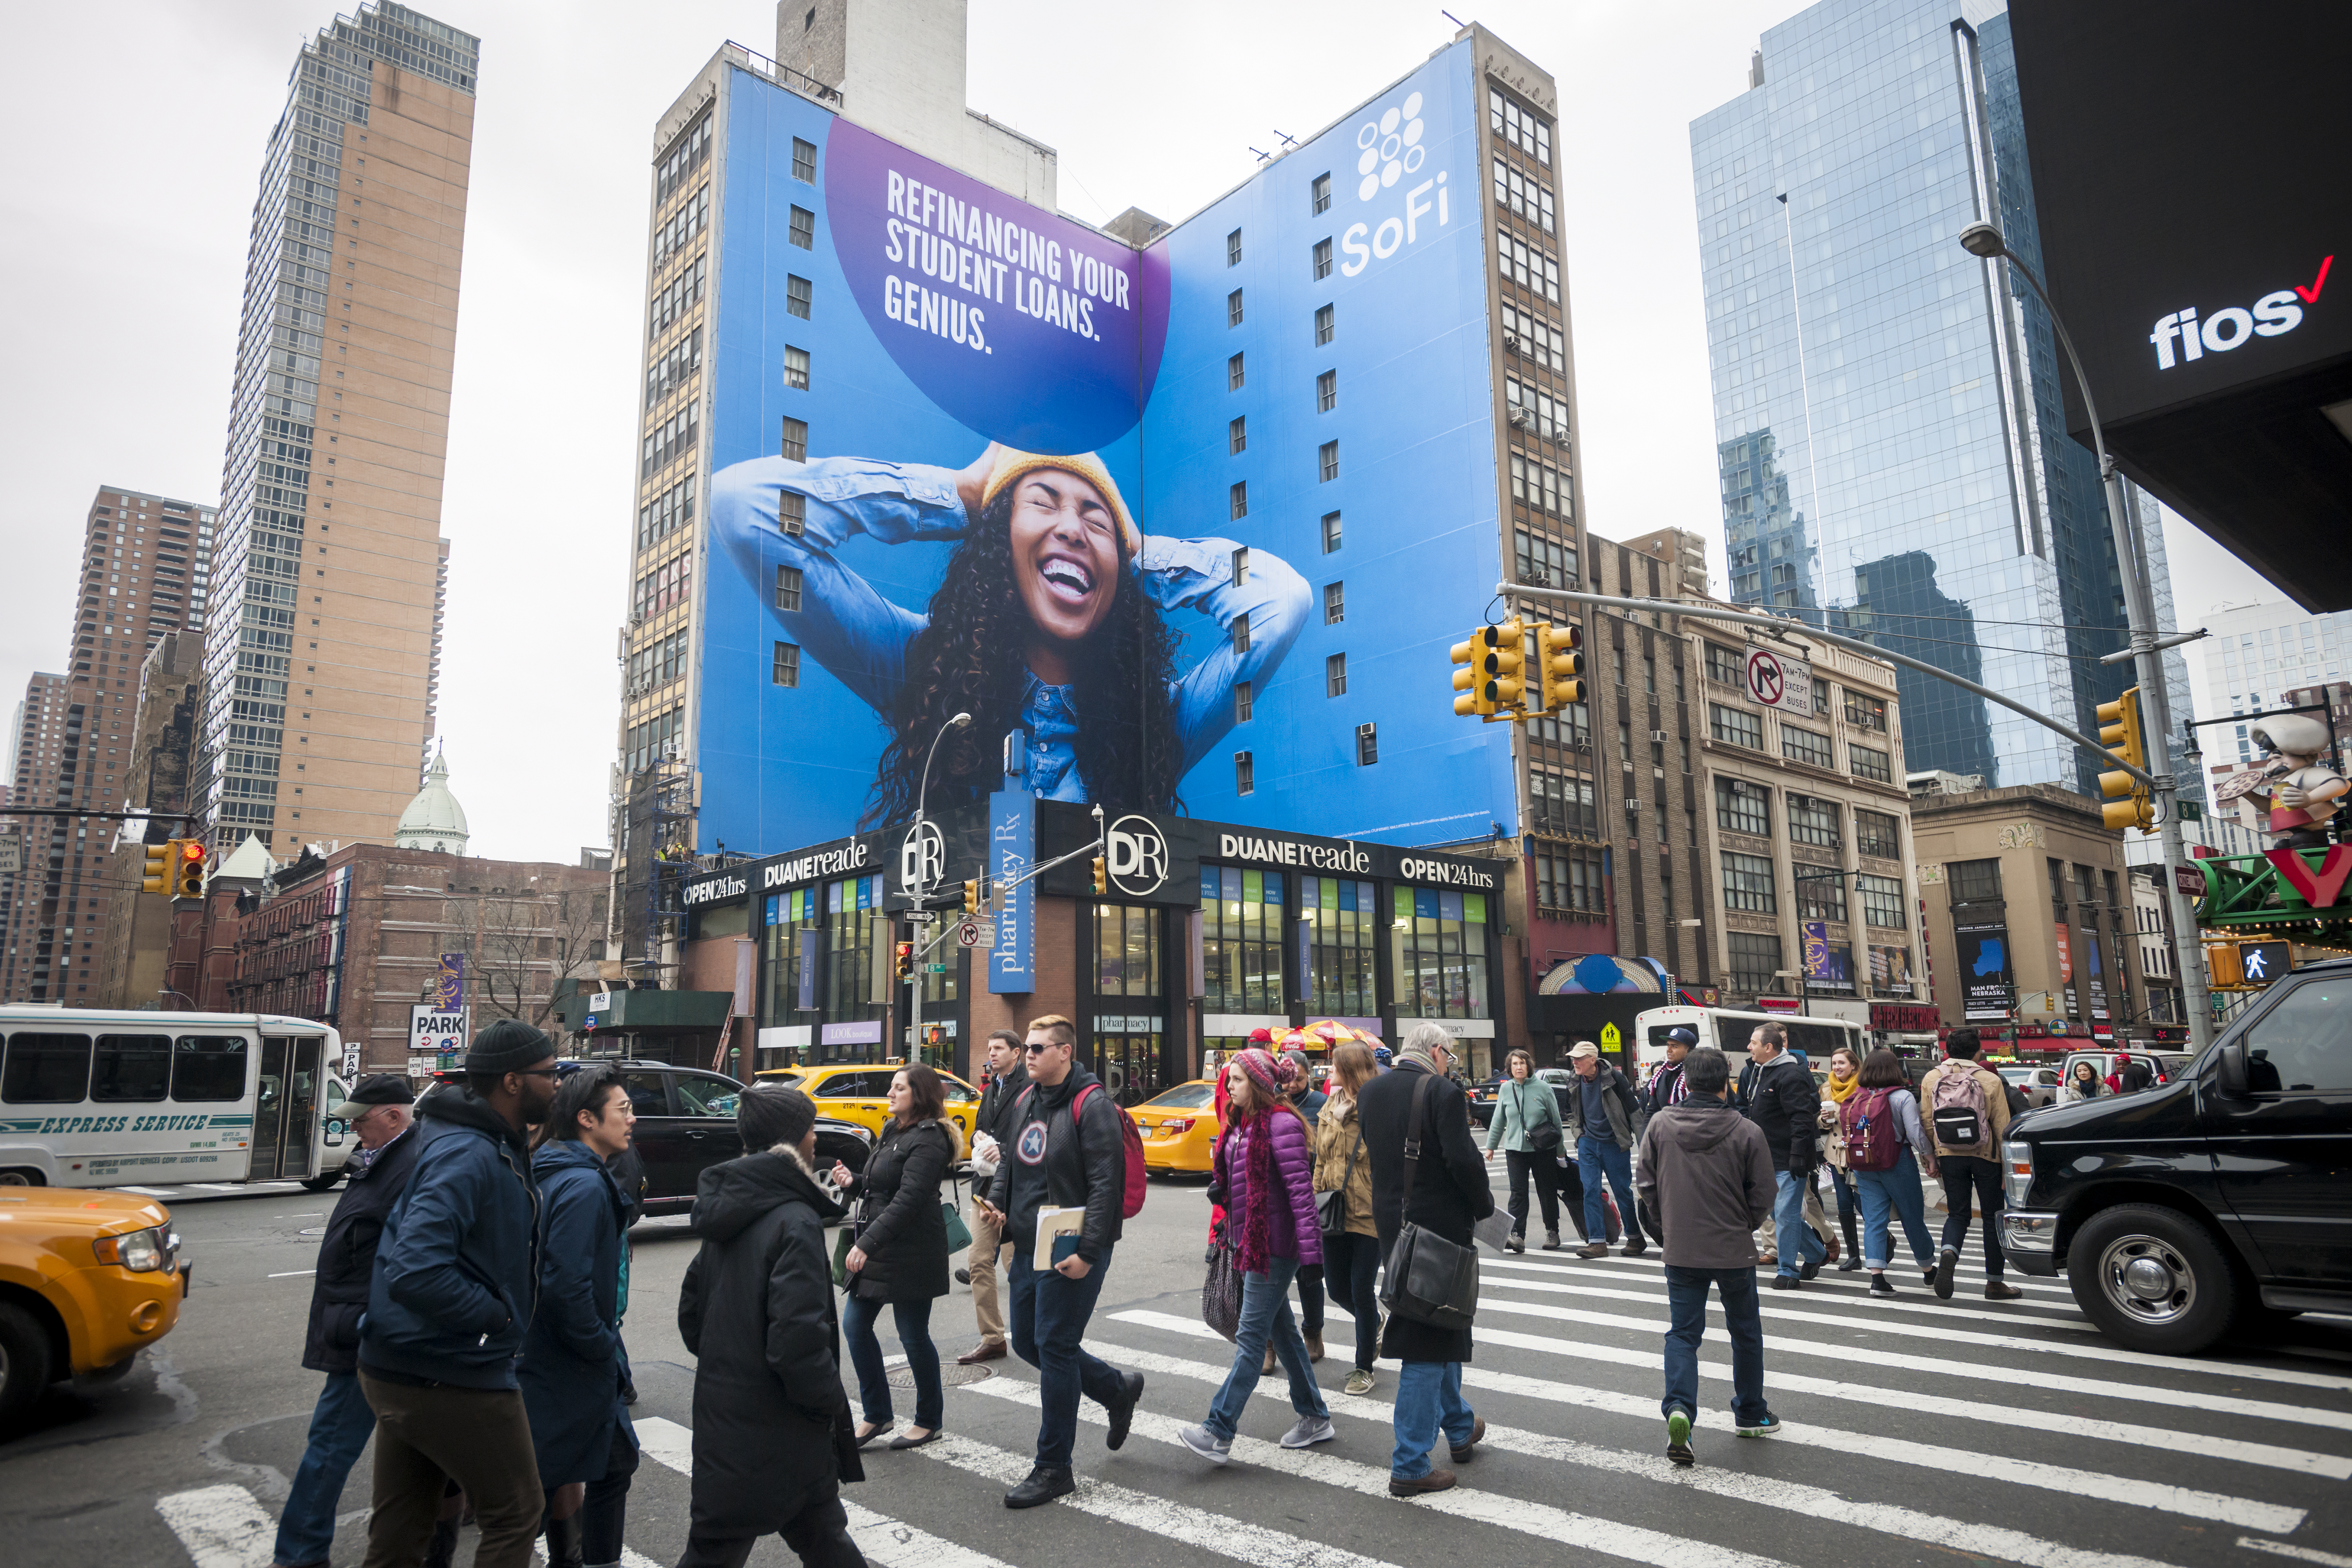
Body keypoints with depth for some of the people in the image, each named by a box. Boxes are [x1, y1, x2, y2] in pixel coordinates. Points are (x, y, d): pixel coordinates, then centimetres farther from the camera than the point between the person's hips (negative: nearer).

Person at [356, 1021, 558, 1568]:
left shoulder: (493, 1145, 7)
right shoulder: (469, 1155, -25)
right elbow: (416, 1273, -34)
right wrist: (496, 1314, -21)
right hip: (454, 1377, -9)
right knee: (516, 1514, 8)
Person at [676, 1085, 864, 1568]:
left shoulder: (727, 1213, 6)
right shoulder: (795, 1223, -22)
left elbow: (691, 1312, 14)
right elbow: (799, 1341, -27)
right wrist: (832, 1401, -12)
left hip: (723, 1425, 8)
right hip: (778, 1437, -8)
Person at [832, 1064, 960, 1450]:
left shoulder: (928, 1140, -16)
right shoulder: (893, 1131, 13)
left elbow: (907, 1200, -24)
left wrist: (867, 1243, -28)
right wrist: (853, 1184, -1)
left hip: (911, 1253, -9)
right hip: (877, 1248, 9)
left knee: (913, 1335, 2)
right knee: (855, 1324, 8)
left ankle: (929, 1421, 20)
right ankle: (877, 1415, 22)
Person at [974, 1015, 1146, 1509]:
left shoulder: (1091, 1105, -15)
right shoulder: (1026, 1103, 12)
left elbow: (1107, 1184, -19)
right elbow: (1011, 1164, 25)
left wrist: (1087, 1251, -22)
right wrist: (996, 1201, 5)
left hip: (1072, 1252, -9)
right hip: (1029, 1247, 9)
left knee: (1055, 1348, -2)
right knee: (1027, 1342, 15)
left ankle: (1054, 1469, 12)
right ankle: (1118, 1389, 35)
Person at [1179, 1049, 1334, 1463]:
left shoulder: (1281, 1124, -17)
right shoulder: (1242, 1123, 12)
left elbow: (1301, 1190, -21)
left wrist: (1311, 1252, -23)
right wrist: (1221, 1189, 7)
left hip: (1274, 1247, -10)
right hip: (1249, 1240, 10)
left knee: (1251, 1337, -6)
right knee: (1282, 1331, 16)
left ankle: (1218, 1433, -4)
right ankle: (1315, 1418, 28)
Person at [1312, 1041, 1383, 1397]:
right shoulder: (1329, 1108, 9)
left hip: (1369, 1214, -6)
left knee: (1362, 1290, 2)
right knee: (1337, 1288, 12)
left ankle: (1364, 1367, 20)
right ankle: (1374, 1323, 43)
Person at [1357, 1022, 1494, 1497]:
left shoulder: (1369, 1092, 5)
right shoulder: (1443, 1091, -16)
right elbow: (1463, 1160, -19)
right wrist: (1484, 1207, -4)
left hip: (1390, 1222, 7)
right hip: (1439, 1223, -7)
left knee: (1435, 1324, 24)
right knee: (1432, 1335, 1)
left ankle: (1459, 1427, 42)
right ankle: (1410, 1466, 5)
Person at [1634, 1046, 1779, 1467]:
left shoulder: (1660, 1125, -6)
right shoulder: (1747, 1132, -13)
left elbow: (1648, 1187, 0)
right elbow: (1764, 1194, -5)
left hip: (1680, 1251, 1)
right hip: (1733, 1249, -1)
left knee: (1683, 1332, 8)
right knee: (1745, 1332, 19)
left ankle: (1679, 1407, -12)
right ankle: (1751, 1414, 32)